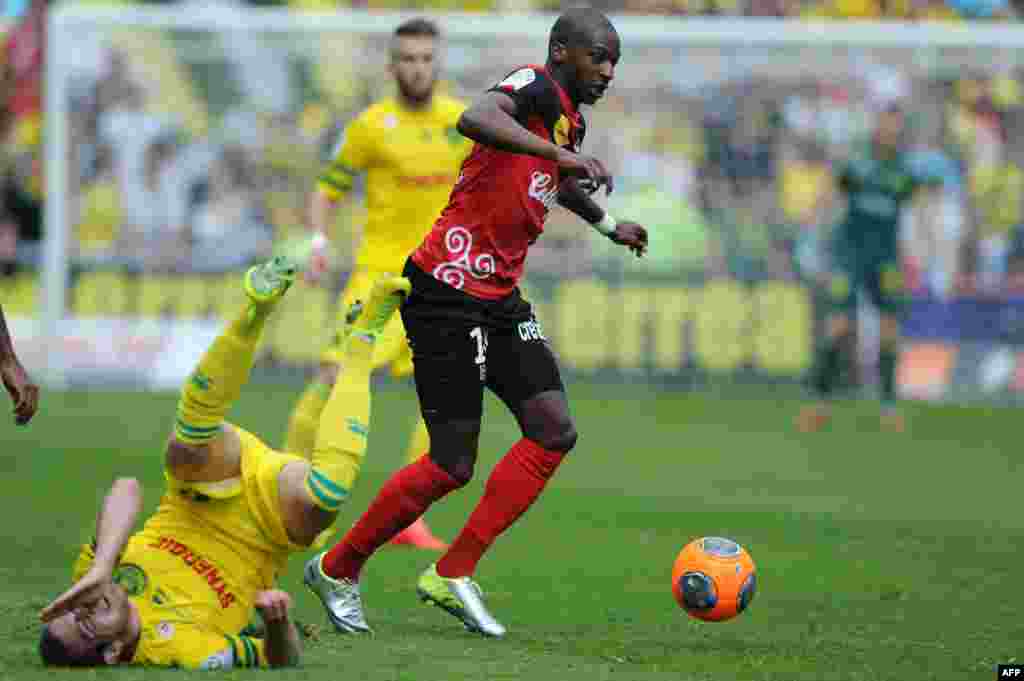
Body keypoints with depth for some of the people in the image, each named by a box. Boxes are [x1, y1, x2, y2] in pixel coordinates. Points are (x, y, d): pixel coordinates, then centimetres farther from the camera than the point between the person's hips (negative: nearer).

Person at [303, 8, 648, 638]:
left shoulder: (568, 123, 14)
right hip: (447, 295, -9)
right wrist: (562, 154, -42)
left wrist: (609, 225, 47)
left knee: (554, 430, -6)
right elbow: (475, 119, -37)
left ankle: (452, 575, 1)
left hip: (500, 300, 9)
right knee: (452, 466, -6)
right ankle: (337, 570, 13)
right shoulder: (536, 89, -13)